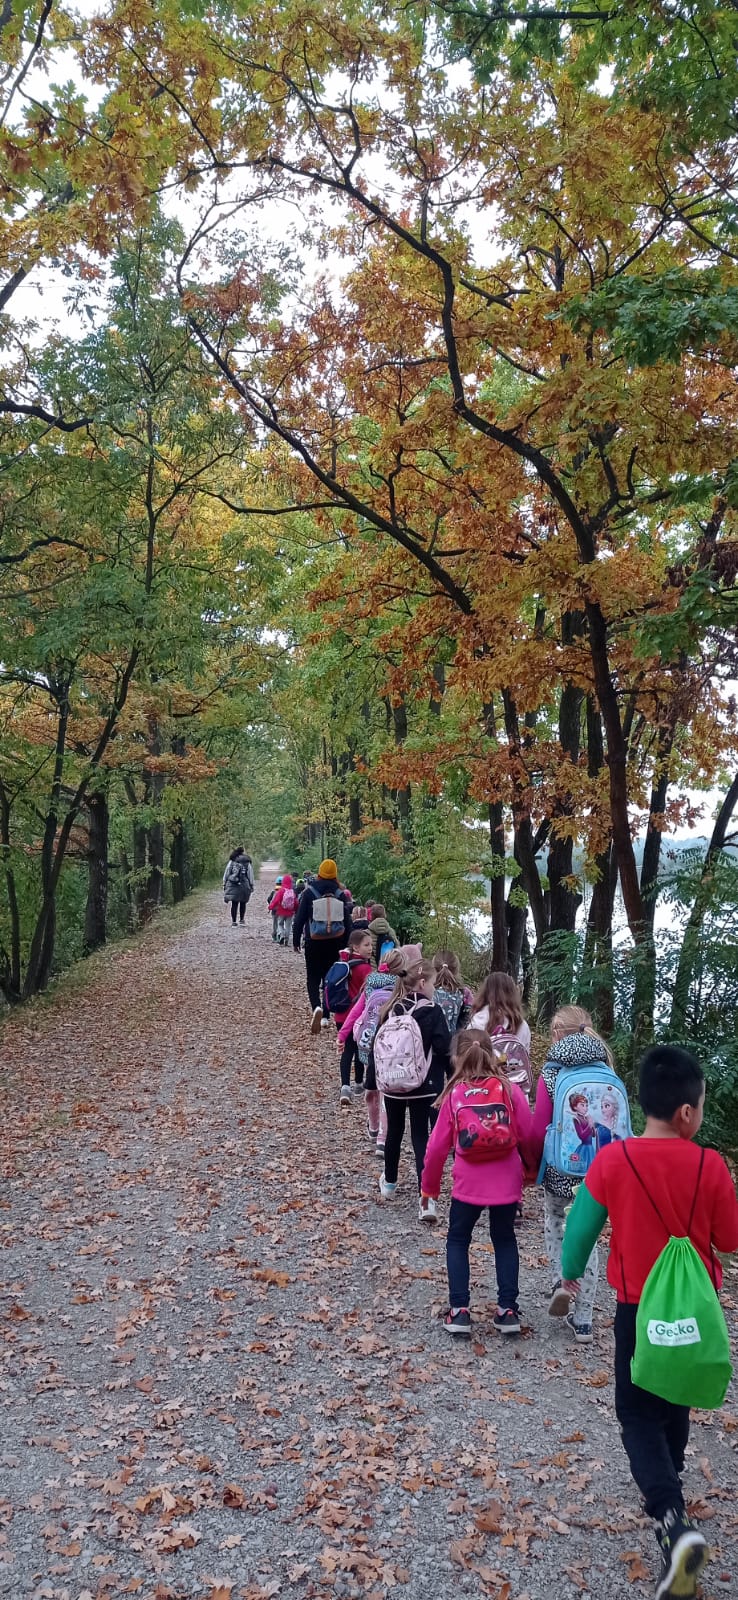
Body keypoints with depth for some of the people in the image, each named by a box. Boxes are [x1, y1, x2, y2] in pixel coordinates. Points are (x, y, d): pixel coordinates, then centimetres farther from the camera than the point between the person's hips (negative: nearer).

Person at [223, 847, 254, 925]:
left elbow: (226, 874, 5)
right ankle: (241, 920, 19)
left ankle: (234, 922, 1)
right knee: (243, 903, 14)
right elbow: (251, 875, 3)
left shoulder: (231, 861, 4)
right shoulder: (247, 863, 2)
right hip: (244, 886, 0)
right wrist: (251, 886, 8)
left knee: (234, 904, 3)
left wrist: (224, 884, 11)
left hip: (233, 886, 0)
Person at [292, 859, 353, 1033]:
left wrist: (296, 940, 4)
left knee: (313, 978, 5)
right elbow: (347, 921, 2)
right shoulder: (340, 894, -1)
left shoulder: (309, 892, -6)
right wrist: (345, 944, 8)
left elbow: (300, 918, -5)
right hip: (335, 942, 2)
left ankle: (317, 1007, -21)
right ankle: (325, 1016, 16)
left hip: (314, 942, -2)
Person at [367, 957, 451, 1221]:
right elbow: (445, 1050, -13)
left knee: (394, 1131, 22)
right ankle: (425, 1199, -10)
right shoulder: (432, 1012, -14)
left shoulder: (390, 1010, 0)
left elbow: (376, 1046, 5)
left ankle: (389, 1182, 39)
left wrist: (372, 1080, 14)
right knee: (421, 1138, -1)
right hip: (424, 1087, -4)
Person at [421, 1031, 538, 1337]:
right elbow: (527, 1135, -2)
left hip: (468, 1183, -1)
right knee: (505, 1240, 21)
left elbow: (438, 1145, -2)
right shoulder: (510, 1090, -5)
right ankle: (508, 1310, 18)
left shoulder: (454, 1094, -6)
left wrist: (429, 1185, 12)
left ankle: (459, 1310, 12)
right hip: (507, 1182, 1)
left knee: (457, 1241, 18)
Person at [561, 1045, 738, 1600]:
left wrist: (571, 1272, 13)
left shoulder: (612, 1159, -17)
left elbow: (581, 1225, -5)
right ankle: (668, 1484, 43)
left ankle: (673, 1519, -12)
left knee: (639, 1414, 8)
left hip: (639, 1307, -1)